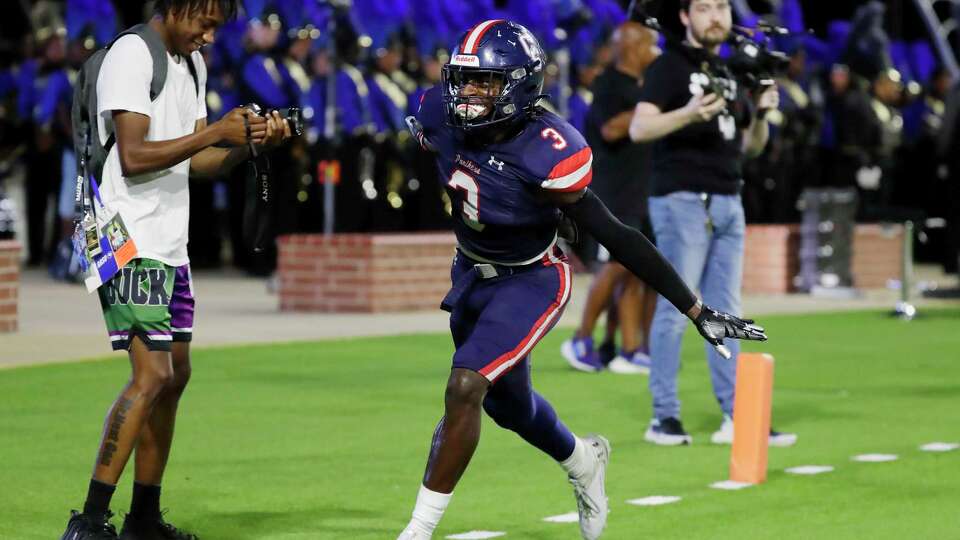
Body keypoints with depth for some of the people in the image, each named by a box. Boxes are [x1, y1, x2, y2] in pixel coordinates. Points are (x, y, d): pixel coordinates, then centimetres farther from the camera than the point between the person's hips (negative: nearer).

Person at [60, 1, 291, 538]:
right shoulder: (132, 56, -13)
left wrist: (250, 143, 2)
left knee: (176, 374, 12)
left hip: (169, 244, 10)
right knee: (152, 376, -16)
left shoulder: (192, 65, 16)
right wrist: (215, 132, -18)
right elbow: (133, 157, -20)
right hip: (132, 245, -10)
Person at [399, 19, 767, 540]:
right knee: (507, 403, 23)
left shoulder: (548, 155, -34)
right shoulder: (442, 117, -20)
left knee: (464, 390, -22)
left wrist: (696, 310, -27)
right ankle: (582, 462, 54)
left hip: (529, 282, -7)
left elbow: (616, 238, -29)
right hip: (471, 275, 7)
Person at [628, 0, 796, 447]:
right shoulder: (670, 66, -5)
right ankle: (664, 417, 0)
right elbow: (639, 128, -17)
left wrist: (761, 112, -2)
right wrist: (689, 113, -33)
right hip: (681, 201, -7)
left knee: (725, 313, 8)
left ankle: (735, 418, 11)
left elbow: (751, 146, 19)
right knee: (675, 309, -5)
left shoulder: (732, 74, 17)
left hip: (728, 203, 7)